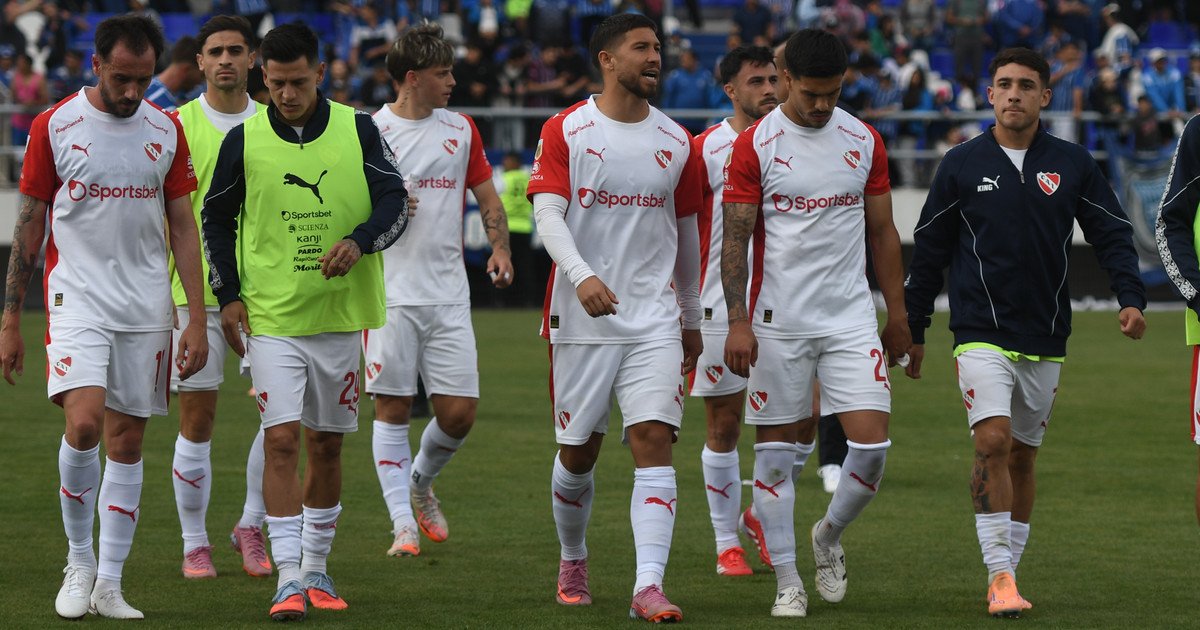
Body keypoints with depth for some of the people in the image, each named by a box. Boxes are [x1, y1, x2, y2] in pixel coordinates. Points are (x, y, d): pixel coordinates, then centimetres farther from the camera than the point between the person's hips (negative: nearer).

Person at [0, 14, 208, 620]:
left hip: (147, 308, 3)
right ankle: (79, 559, 1)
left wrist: (197, 320, 4)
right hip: (77, 297, -3)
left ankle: (109, 585, 9)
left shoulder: (166, 131, 6)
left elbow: (183, 228, 10)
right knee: (84, 423, -20)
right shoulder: (55, 126, -2)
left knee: (127, 442, 3)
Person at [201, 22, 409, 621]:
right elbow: (216, 217, 10)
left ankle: (316, 568, 24)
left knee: (326, 443, 10)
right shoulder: (244, 140, -1)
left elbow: (396, 202, -2)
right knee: (281, 440, -12)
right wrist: (228, 295, 3)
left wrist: (359, 240, -22)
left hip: (341, 315, 2)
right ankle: (288, 579, -13)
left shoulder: (357, 130, -1)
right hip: (270, 318, -1)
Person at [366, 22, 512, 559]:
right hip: (390, 293, -4)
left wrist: (500, 247, 3)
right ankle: (403, 523, 3)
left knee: (460, 411, 0)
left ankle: (420, 483, 28)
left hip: (448, 294, 4)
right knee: (392, 407, -3)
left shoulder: (461, 130, 11)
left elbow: (487, 198, 18)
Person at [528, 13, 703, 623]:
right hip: (580, 319, -2)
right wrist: (582, 276, -30)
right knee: (578, 452, 8)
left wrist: (692, 317, 22)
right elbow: (547, 213, -12)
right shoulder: (566, 131, -1)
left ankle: (648, 585, -18)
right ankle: (573, 561, 33)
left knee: (654, 441, -13)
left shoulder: (675, 142, 9)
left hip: (653, 320, 2)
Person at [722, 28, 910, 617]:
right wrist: (737, 322, -12)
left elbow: (882, 231, 13)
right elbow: (735, 239, -4)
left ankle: (829, 535, 21)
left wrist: (897, 315, 12)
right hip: (778, 321, -2)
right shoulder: (754, 146, -4)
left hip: (851, 319, 2)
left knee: (872, 445, -6)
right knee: (775, 449, 1)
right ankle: (787, 580, 10)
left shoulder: (864, 141, 6)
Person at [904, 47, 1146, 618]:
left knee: (1023, 454, 9)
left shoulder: (1072, 165, 4)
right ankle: (999, 574, -15)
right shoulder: (962, 164, 1)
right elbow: (929, 250, 8)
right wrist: (914, 330, 9)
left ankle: (1008, 570, 20)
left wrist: (1130, 297, -11)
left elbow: (1111, 234, 6)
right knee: (993, 442, -17)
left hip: (1046, 337, 2)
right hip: (981, 333, -2)